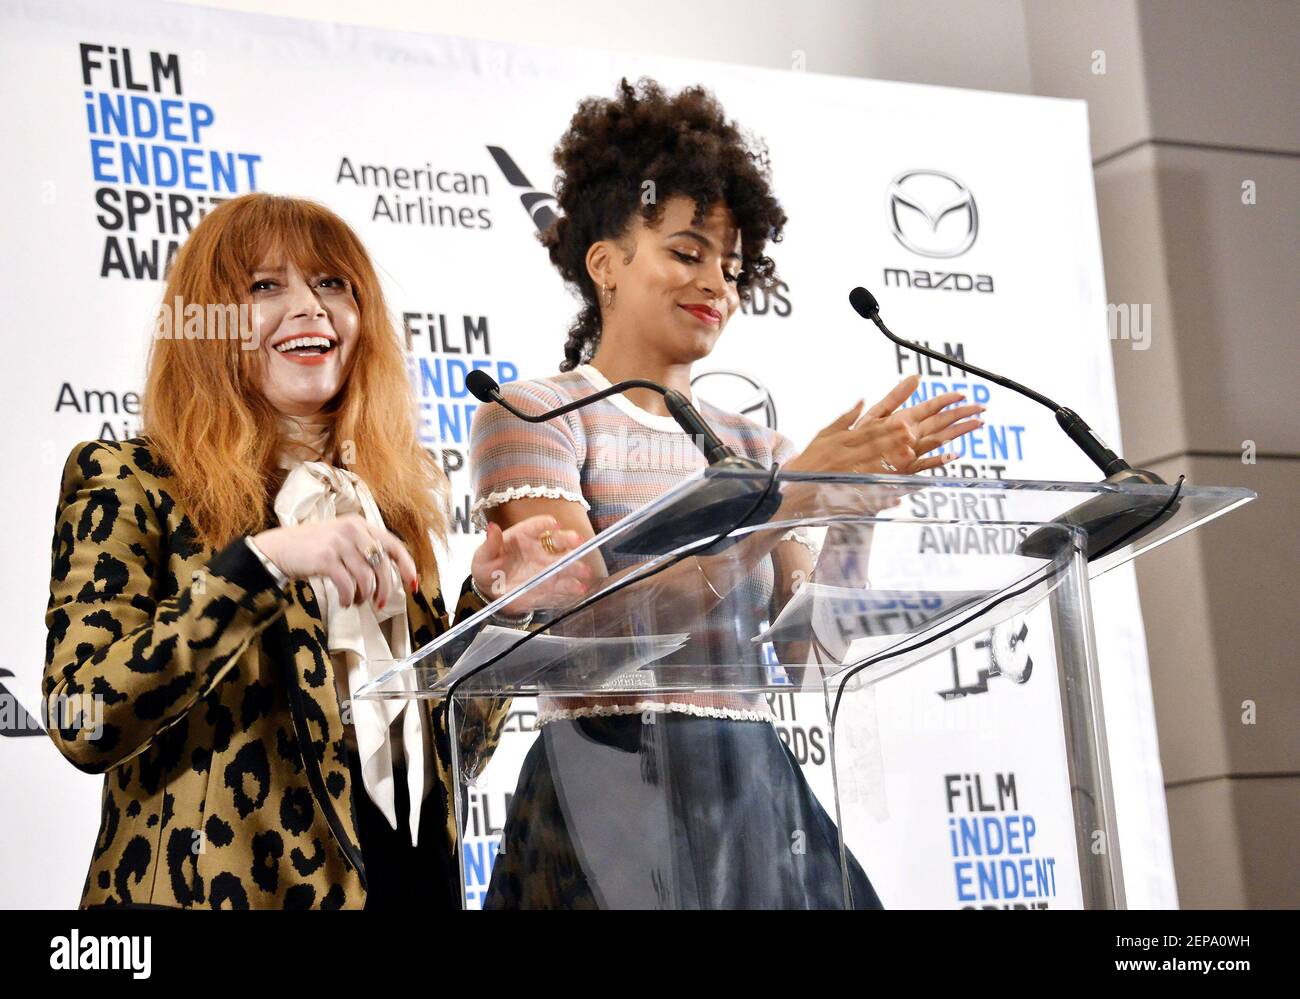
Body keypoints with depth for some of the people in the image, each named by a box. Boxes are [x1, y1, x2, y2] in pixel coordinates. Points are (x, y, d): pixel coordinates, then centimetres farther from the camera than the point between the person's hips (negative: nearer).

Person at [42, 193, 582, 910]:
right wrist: (257, 564, -26)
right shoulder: (132, 486, -5)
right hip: (220, 884, -4)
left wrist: (491, 605, -4)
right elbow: (82, 724, -19)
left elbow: (446, 746, 12)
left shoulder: (400, 491, 9)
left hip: (409, 875, 5)